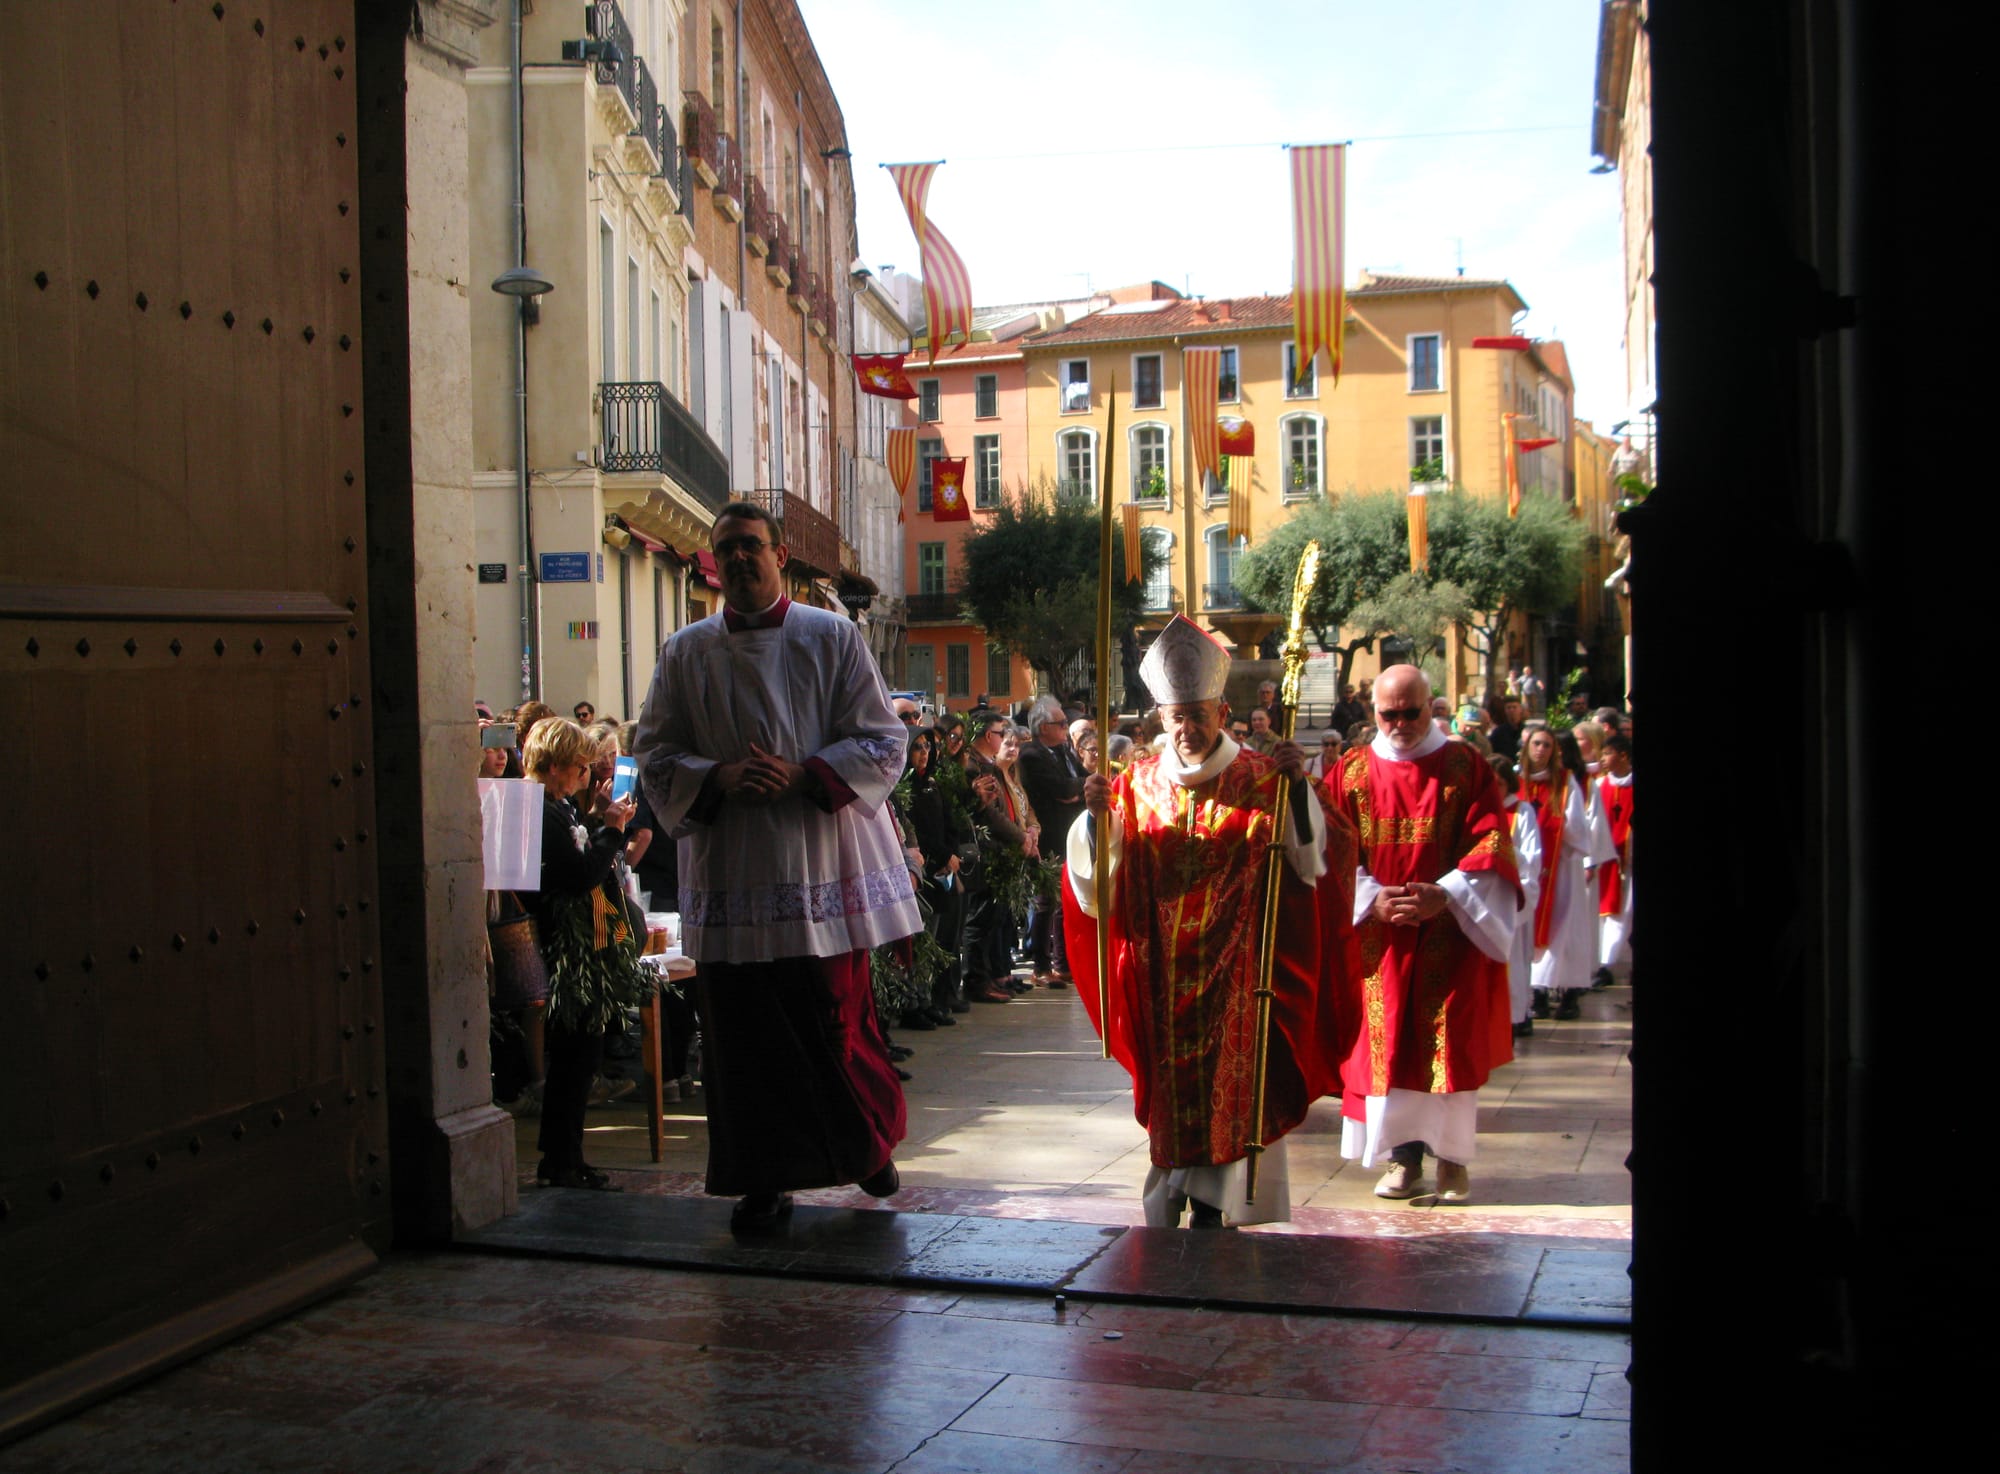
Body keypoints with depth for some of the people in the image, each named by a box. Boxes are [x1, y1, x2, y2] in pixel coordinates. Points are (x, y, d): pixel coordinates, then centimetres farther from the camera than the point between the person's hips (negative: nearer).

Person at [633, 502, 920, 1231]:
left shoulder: (833, 639, 4)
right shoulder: (686, 653, 8)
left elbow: (883, 743, 0)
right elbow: (655, 757, 7)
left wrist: (803, 775, -15)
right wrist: (719, 778, -13)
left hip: (822, 864, -1)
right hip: (729, 866, 2)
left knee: (835, 1019, 1)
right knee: (743, 1030, 2)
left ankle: (869, 1141, 27)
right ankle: (766, 1180, 14)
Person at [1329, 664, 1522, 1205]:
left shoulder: (1467, 768, 3)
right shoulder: (1352, 773, 7)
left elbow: (1489, 843, -4)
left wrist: (1446, 893, -19)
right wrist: (1372, 898, -14)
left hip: (1451, 933, -1)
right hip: (1378, 935, 1)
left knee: (1450, 1041, -2)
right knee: (1387, 1043, 0)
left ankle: (1452, 1153, 9)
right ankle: (1404, 1155, 8)